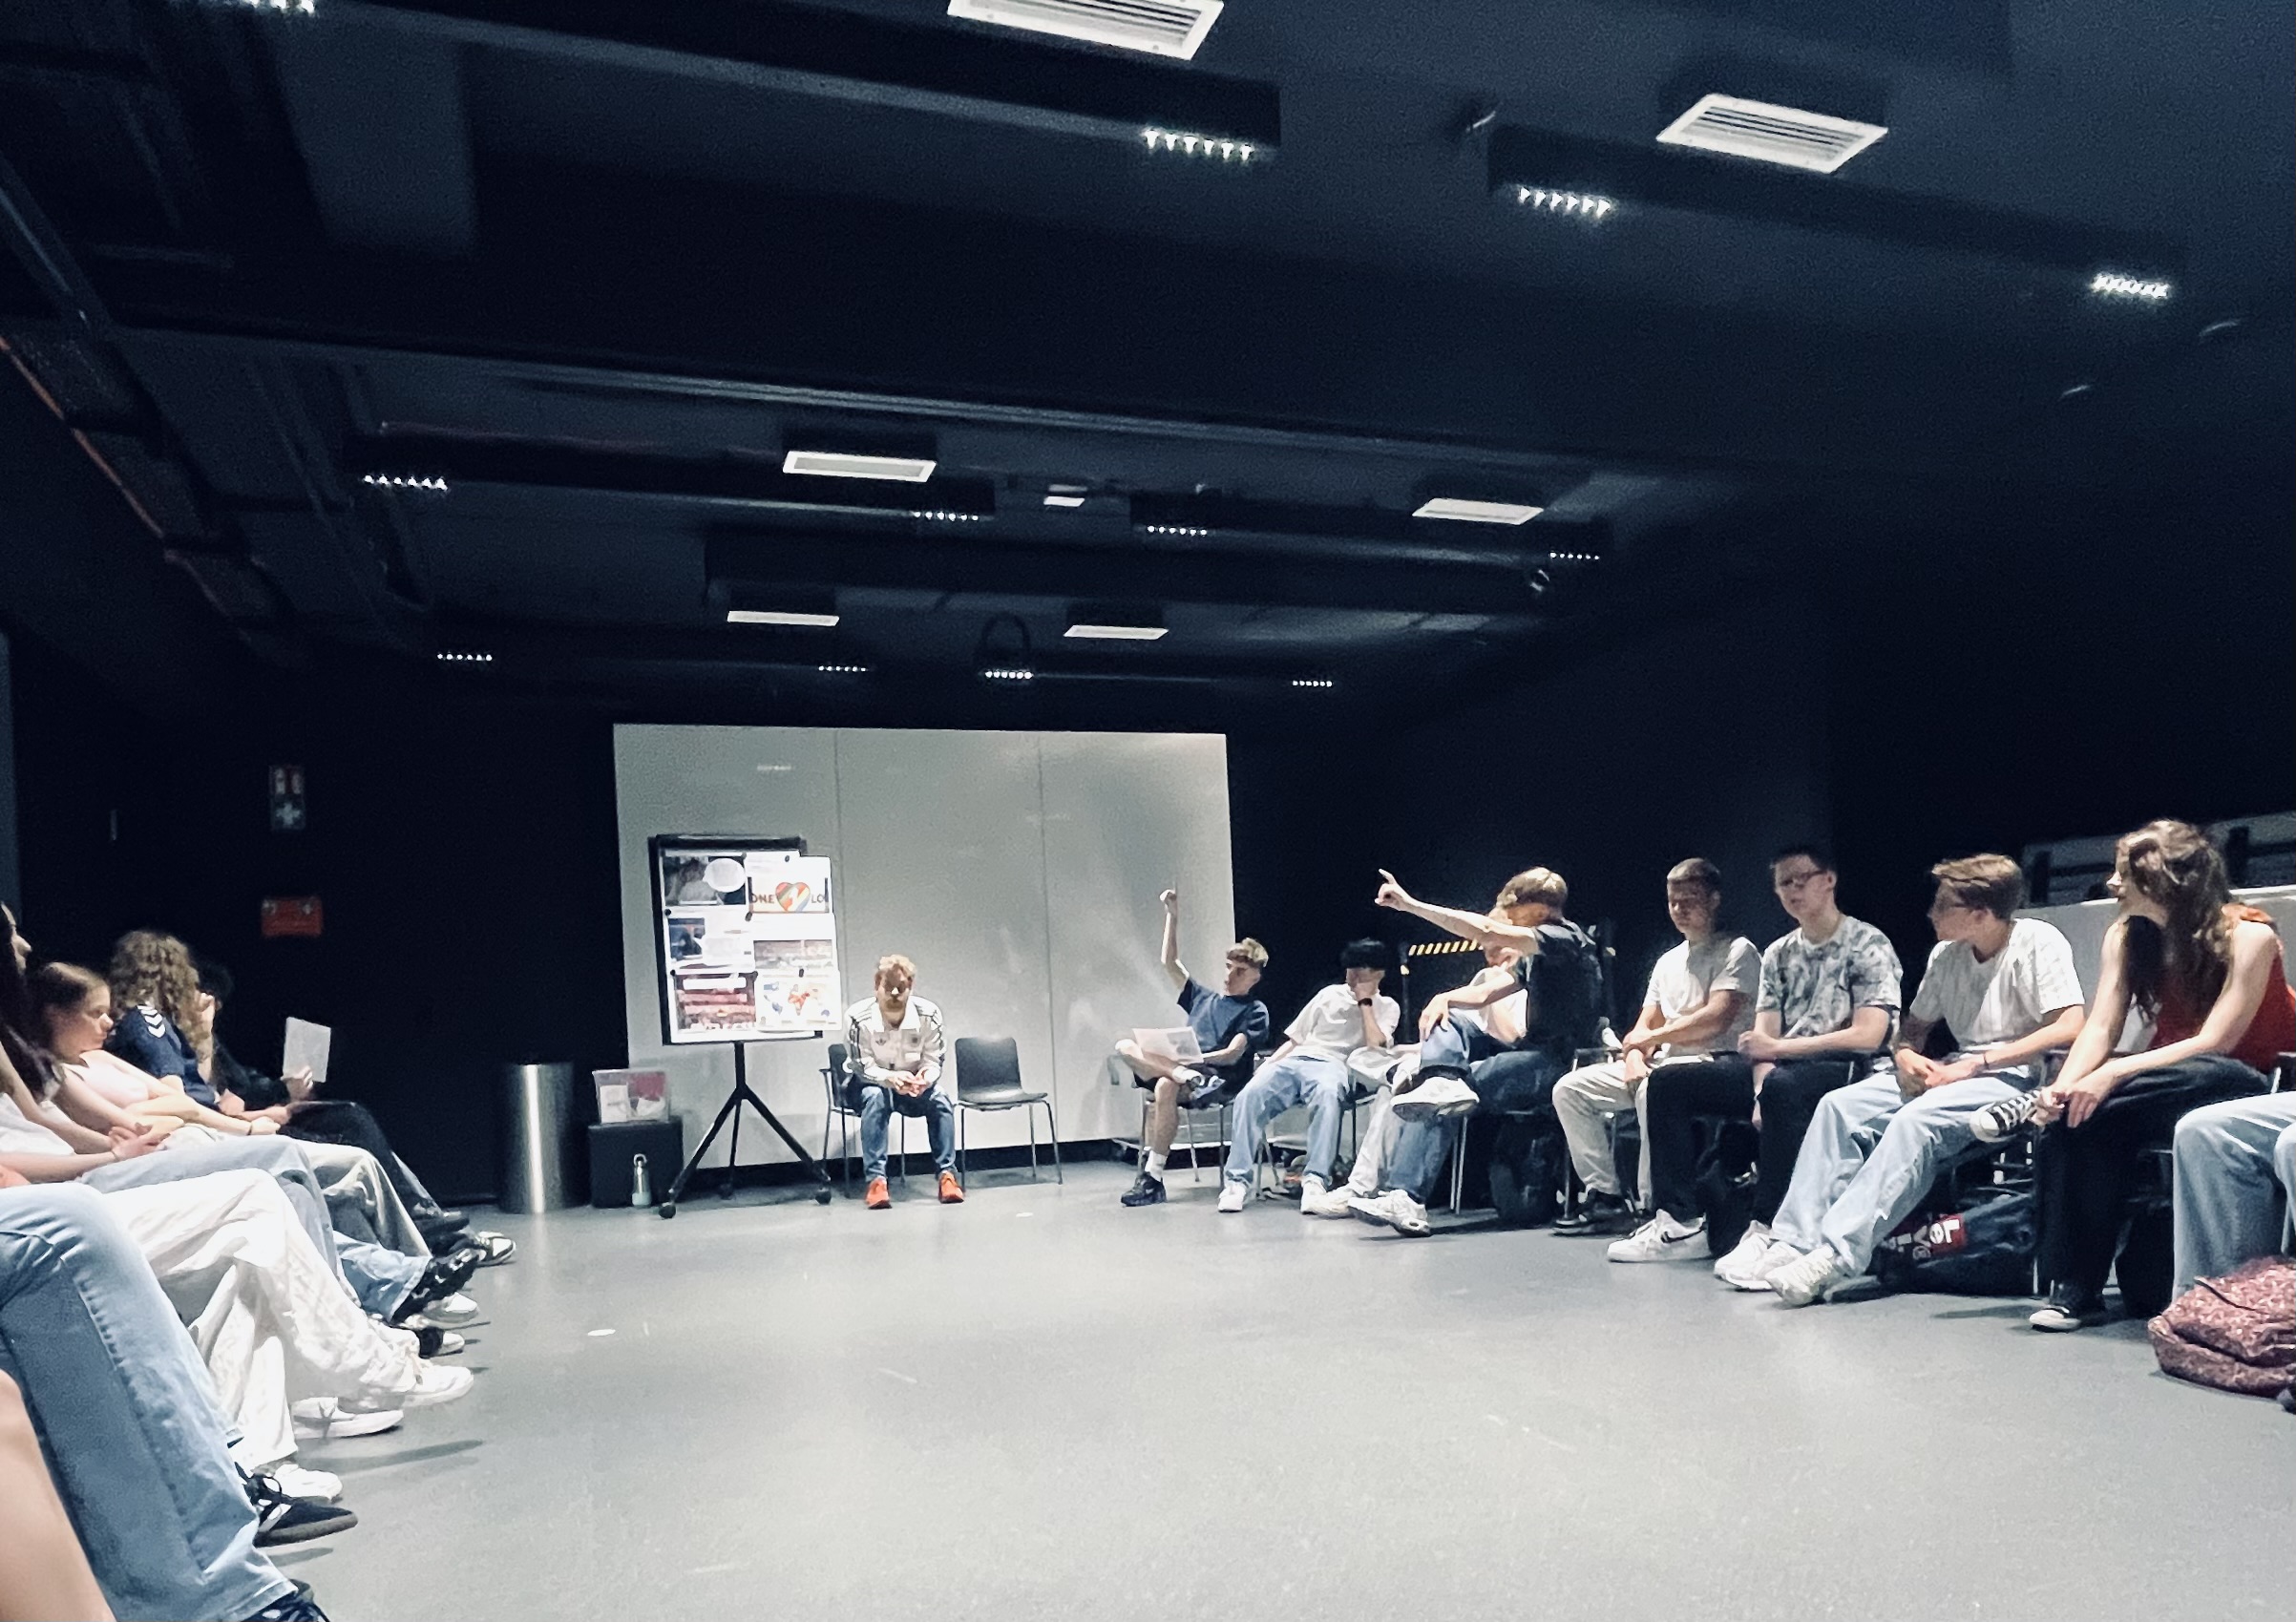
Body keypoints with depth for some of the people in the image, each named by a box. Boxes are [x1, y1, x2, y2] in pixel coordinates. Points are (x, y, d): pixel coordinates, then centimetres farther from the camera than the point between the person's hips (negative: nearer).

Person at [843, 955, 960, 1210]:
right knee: (876, 1098, -36)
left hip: (913, 1086, 2)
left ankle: (948, 1175, -23)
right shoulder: (858, 1017, -24)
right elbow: (863, 1067, -23)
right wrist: (890, 1078, -44)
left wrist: (926, 1077, -38)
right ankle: (876, 1180, -36)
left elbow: (934, 1062, -13)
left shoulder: (928, 1014, -17)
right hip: (867, 1084, -2)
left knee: (940, 1098, -27)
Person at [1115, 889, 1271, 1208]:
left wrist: (1193, 1058, -22)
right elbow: (1170, 962, 26)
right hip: (1186, 1067, 6)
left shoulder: (1254, 1011, 7)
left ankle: (1152, 1177, -34)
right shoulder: (1201, 998, 26)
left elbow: (1233, 1054, -7)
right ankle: (1186, 1077, -35)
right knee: (1126, 1047, -16)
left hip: (1221, 1080, -6)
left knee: (1165, 1088, -37)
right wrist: (1172, 916, 19)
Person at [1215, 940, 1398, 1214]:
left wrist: (1365, 1002, 2)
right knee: (1249, 1096, -29)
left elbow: (1375, 1046, -3)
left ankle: (1316, 1180, -44)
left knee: (1328, 1095, -43)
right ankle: (1237, 1180, -30)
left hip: (1333, 1065, -3)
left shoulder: (1386, 1007, 17)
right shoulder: (1329, 994, 27)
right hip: (1293, 1060, 4)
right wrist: (1268, 1065, 8)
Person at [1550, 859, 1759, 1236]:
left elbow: (1716, 1019, -15)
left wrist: (1649, 1038, -6)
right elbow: (1644, 1026, 16)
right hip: (1663, 1064, 8)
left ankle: (1654, 1203, -28)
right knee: (1570, 1088, -4)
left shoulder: (1737, 951, -2)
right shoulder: (1668, 962, 21)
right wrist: (1635, 1056, -8)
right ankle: (1606, 1197, -4)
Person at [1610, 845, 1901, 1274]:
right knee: (1668, 1083, -5)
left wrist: (1778, 1048, -14)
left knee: (1783, 1087, -41)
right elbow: (1762, 1038, 8)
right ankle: (1680, 1222, -6)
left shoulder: (1868, 945, -2)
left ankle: (1767, 1231, -38)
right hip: (1782, 1068, 7)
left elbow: (1868, 1036, -13)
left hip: (1845, 1071, -7)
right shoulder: (1778, 953, 16)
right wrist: (1760, 1092, -12)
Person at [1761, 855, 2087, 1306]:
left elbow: (2069, 1027, -18)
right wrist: (1905, 1054, -4)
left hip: (2013, 1077, -7)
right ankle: (1797, 1241, -22)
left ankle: (1836, 1255, -38)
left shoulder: (2039, 942, -8)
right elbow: (1915, 1026, 22)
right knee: (1840, 1104, -14)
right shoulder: (1946, 955, 12)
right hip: (1953, 1072, 7)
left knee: (1915, 1120, -34)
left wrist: (1972, 1065, -18)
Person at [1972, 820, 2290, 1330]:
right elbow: (2100, 1027, -9)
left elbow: (2213, 1043, -25)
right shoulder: (2127, 935, 0)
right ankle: (2075, 1288, -27)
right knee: (2082, 1123, -29)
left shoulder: (2248, 935, -16)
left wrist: (2115, 1074, -37)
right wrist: (2062, 1088, -28)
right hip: (2166, 1084, 5)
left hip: (2242, 1088, -4)